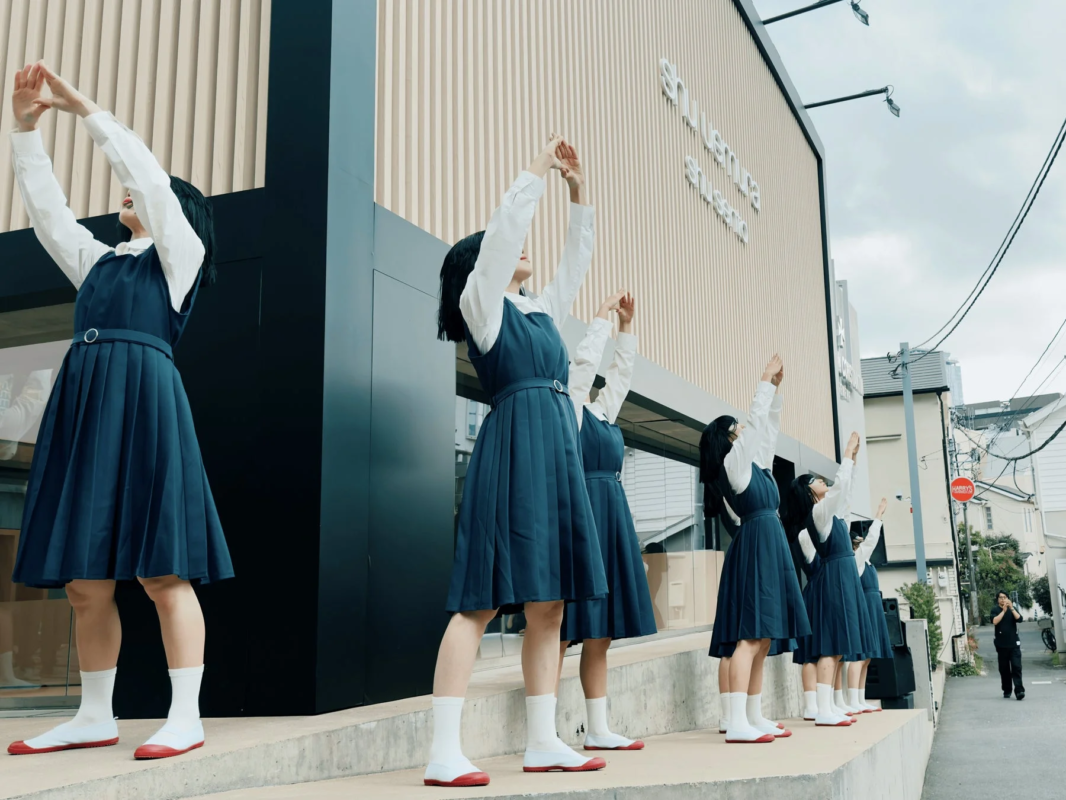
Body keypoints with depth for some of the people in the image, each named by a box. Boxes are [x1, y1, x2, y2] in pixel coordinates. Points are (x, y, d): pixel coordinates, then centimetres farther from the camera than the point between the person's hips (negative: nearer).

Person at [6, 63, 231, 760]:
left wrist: (84, 107, 2)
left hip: (144, 399, -7)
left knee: (162, 573, -9)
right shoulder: (98, 260, 26)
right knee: (85, 579, 6)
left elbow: (149, 176, -1)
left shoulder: (181, 252, 8)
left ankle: (186, 718, -4)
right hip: (83, 405, 7)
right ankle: (95, 718, 15)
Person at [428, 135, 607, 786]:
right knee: (483, 599, -12)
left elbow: (576, 262, 31)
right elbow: (505, 227, -3)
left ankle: (542, 741, 11)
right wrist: (540, 169, 7)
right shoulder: (481, 301, 5)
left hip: (559, 448, 8)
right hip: (514, 443, -8)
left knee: (549, 604, 5)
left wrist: (580, 193, 28)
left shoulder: (542, 311, 24)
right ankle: (444, 752, -11)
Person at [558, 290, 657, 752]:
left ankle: (598, 730, 15)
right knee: (563, 630, -8)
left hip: (610, 521, 9)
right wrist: (603, 317, 2)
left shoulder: (601, 413, 19)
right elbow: (584, 359, -10)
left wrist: (626, 326, 24)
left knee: (599, 635, 9)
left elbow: (622, 373, 28)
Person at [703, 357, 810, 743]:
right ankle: (736, 722, -19)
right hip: (756, 547, -10)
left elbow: (769, 428, 25)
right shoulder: (733, 462, -4)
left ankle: (755, 717, 10)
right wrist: (766, 380, 8)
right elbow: (757, 419, -3)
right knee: (751, 635, -15)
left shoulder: (751, 465, 19)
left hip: (769, 548, 10)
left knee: (763, 638, 7)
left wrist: (777, 387, 23)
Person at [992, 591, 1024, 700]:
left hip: (1014, 643, 1)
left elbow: (1019, 619, -8)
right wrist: (1004, 610, -19)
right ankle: (1007, 690, 13)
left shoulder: (1013, 609, 10)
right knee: (1004, 669, 4)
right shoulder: (995, 610, 3)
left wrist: (1011, 608, -18)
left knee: (1016, 667, -10)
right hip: (1002, 644, -1)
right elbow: (994, 621, -16)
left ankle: (1019, 690, -16)